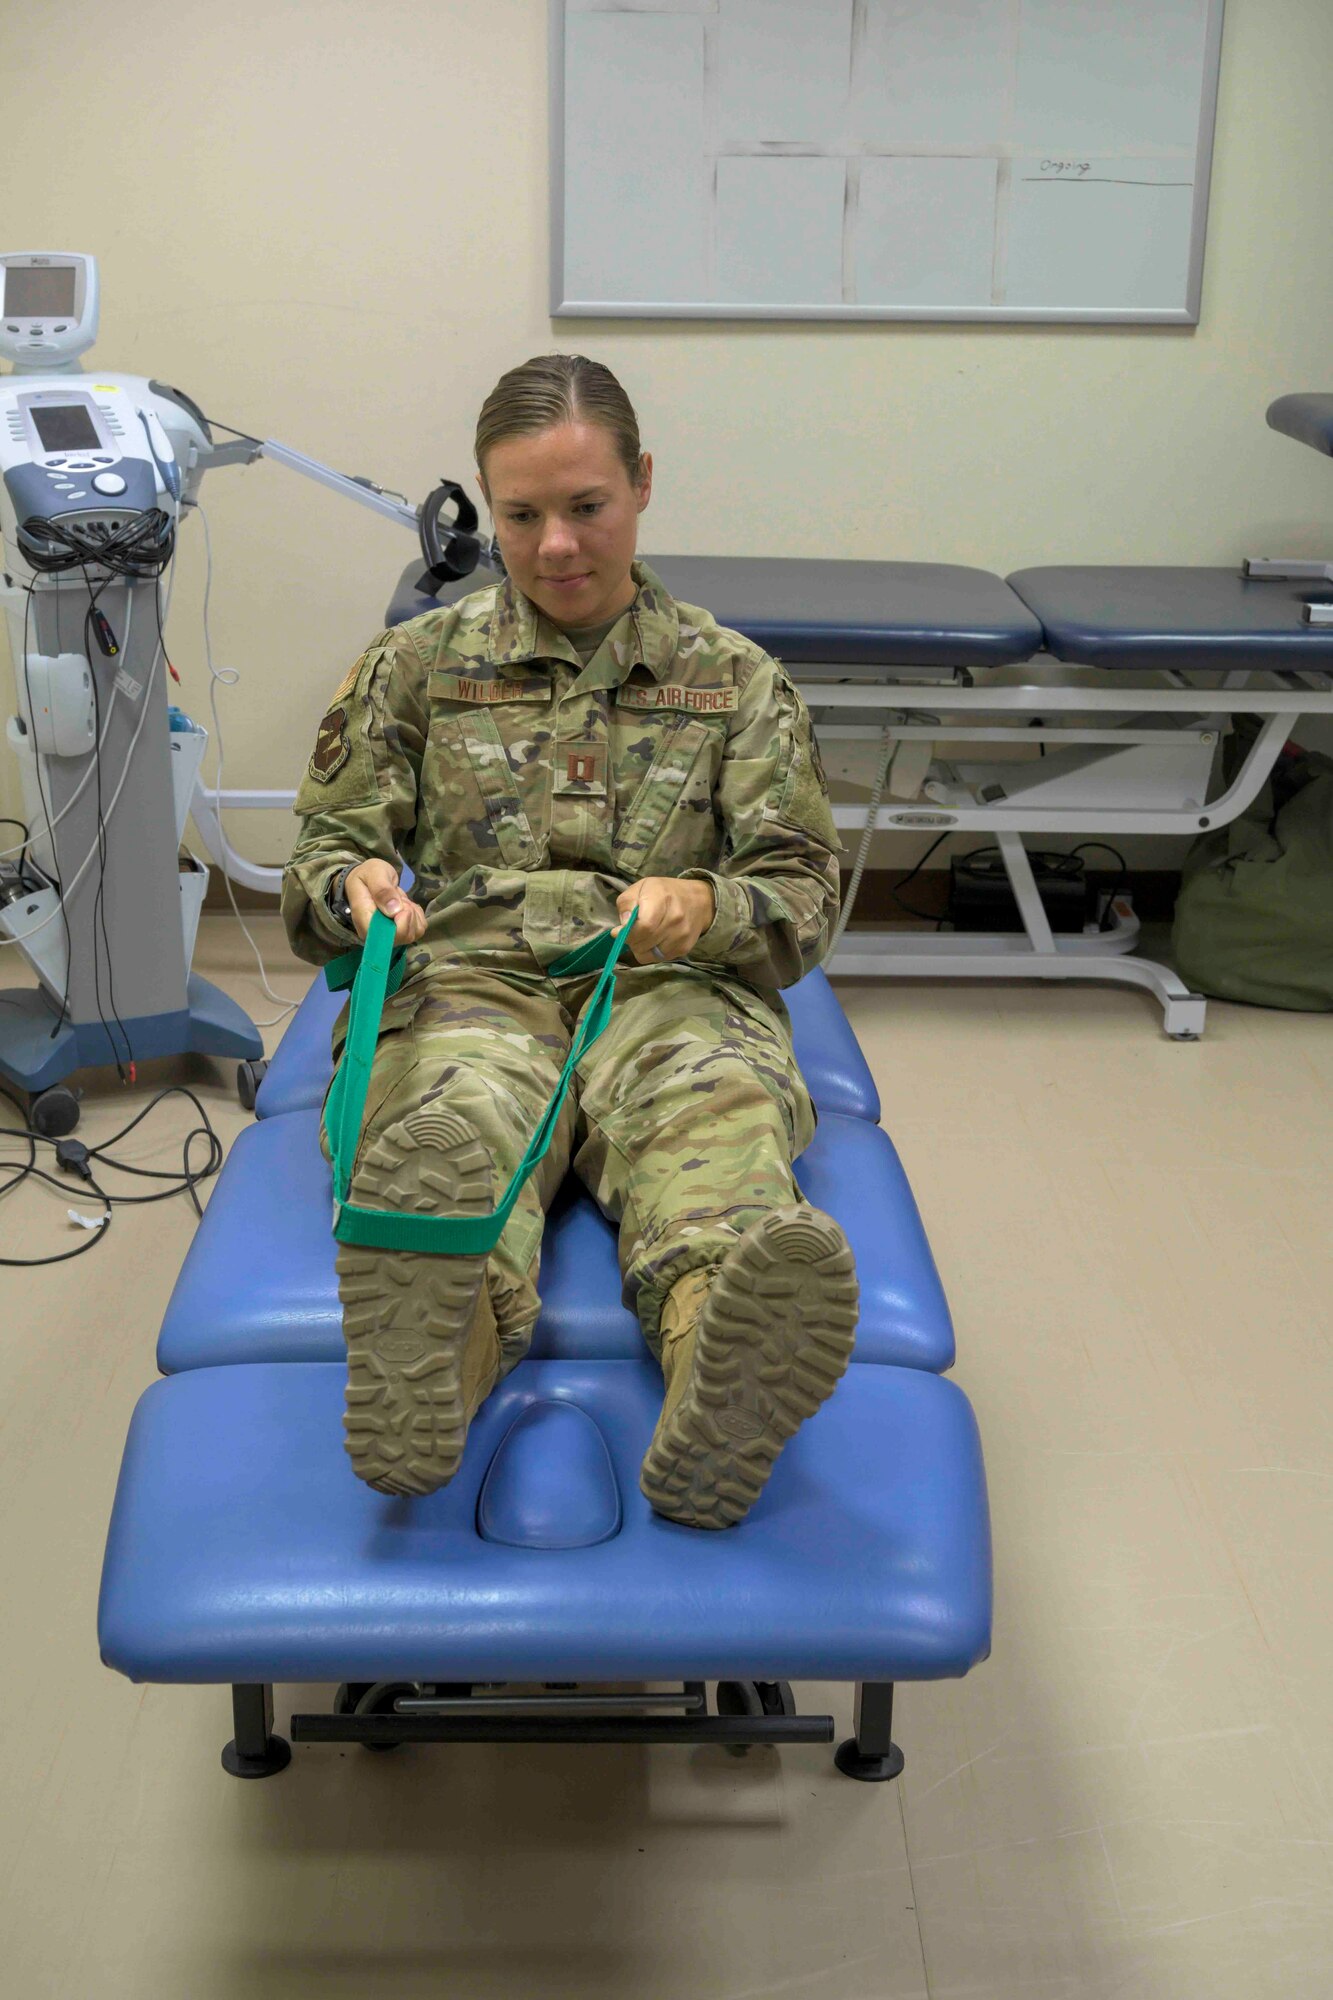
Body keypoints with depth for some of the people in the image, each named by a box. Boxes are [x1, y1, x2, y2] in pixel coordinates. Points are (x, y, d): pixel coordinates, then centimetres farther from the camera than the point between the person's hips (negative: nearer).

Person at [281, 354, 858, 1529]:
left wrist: (711, 906, -11)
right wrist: (354, 886, -7)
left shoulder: (738, 681, 19)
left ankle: (726, 1393, -69)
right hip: (469, 982, 1)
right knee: (449, 1124, -39)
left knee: (719, 1120, -39)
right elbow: (324, 855, 20)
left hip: (668, 992, 0)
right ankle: (429, 1364, -70)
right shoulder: (416, 664, 20)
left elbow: (805, 900, 14)